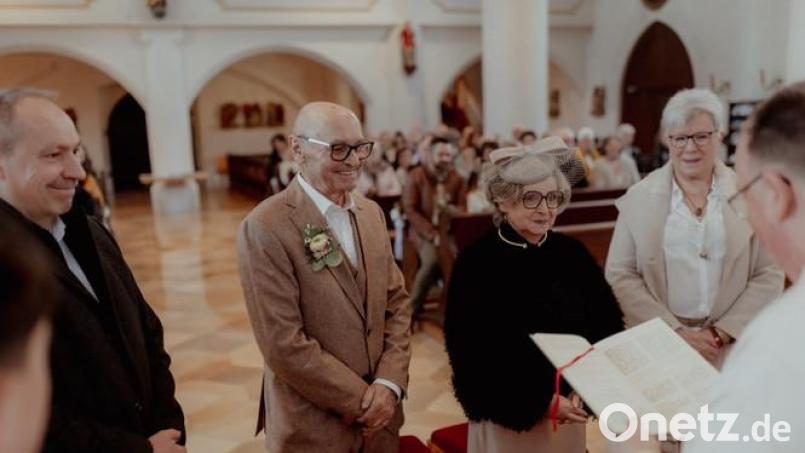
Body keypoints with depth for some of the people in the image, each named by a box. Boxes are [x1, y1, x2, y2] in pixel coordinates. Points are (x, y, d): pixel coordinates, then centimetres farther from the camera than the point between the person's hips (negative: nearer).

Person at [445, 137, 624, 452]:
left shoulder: (573, 253, -1)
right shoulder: (475, 263, -13)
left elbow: (608, 323, 3)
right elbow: (470, 355, -13)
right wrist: (538, 402, -17)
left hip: (569, 408, 4)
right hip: (507, 415, -4)